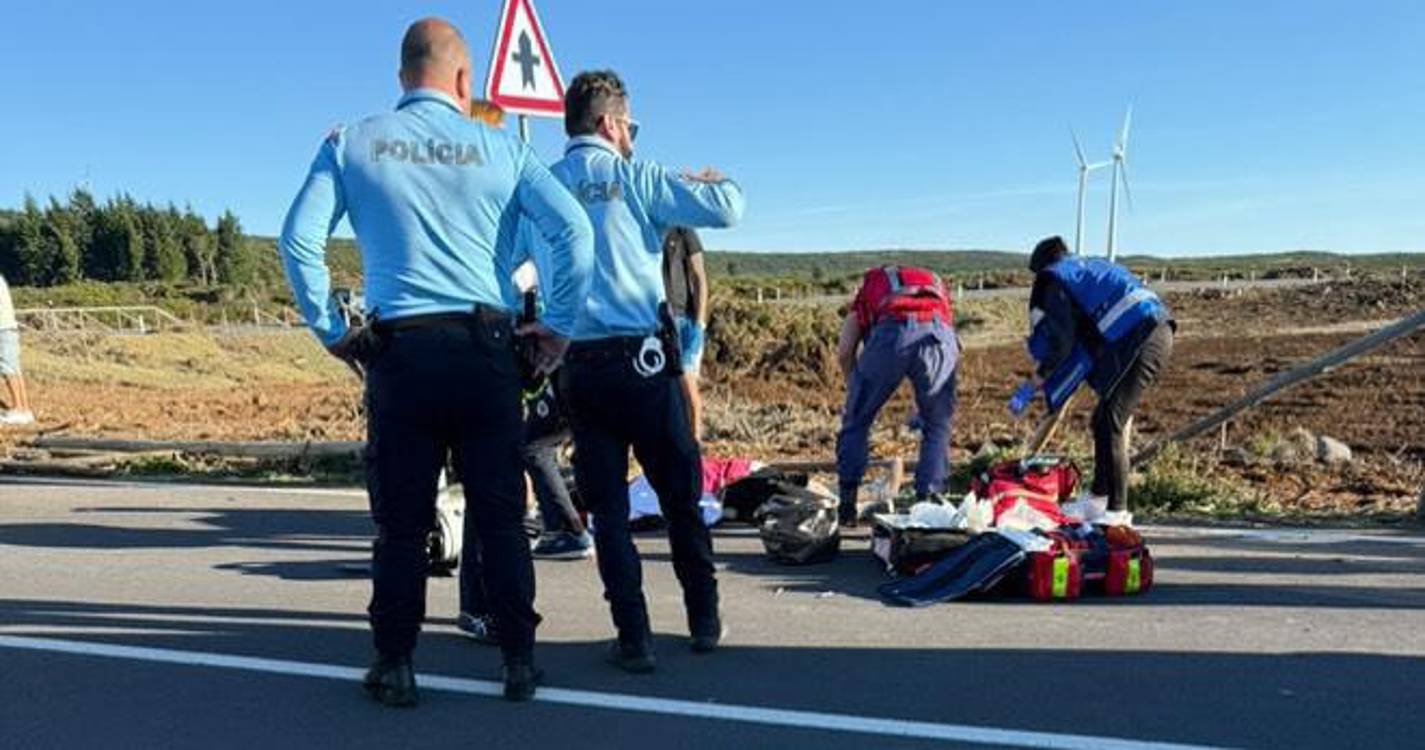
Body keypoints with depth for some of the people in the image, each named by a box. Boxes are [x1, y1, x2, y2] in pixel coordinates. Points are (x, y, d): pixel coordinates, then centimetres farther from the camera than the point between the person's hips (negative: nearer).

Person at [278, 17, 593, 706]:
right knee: (500, 516, 9)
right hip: (486, 351, 0)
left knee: (402, 521, 10)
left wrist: (329, 329, 8)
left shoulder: (351, 145, 7)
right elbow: (573, 230, -3)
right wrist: (558, 327, 4)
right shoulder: (499, 149, 6)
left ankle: (394, 667, 17)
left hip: (399, 352, 0)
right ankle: (519, 661, 16)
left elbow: (298, 240, -1)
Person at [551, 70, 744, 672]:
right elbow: (725, 210, -7)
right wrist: (718, 182, 13)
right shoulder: (632, 176, -3)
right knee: (681, 496, 11)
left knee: (608, 507, 8)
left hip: (579, 367, 3)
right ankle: (704, 620, 23)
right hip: (642, 359, -3)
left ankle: (634, 638, 8)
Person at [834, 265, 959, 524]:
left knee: (856, 421, 17)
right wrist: (925, 408, 44)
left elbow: (844, 352, 22)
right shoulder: (936, 284, 43)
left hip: (892, 331, -2)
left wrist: (857, 391, 38)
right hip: (939, 332, 2)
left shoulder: (871, 283, 37)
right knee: (938, 426, 22)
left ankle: (847, 506, 18)